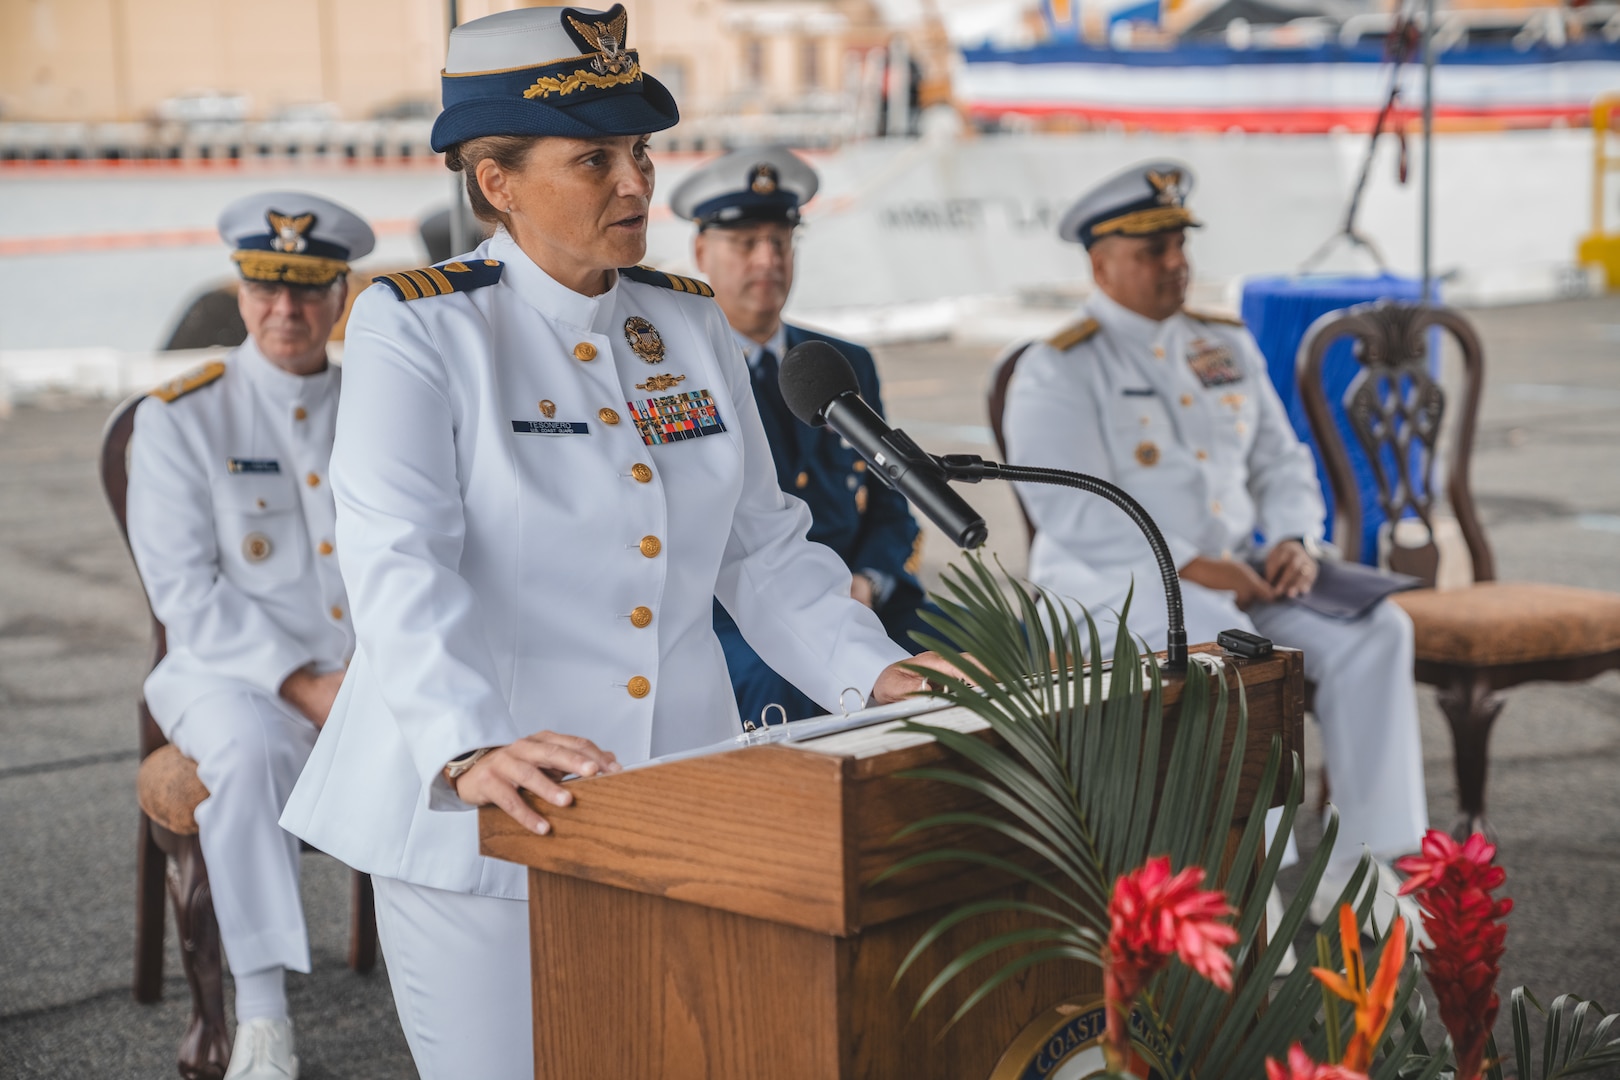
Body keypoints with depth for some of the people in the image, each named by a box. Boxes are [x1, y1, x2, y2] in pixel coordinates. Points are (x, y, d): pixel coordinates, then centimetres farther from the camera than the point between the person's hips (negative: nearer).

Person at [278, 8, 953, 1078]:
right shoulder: (415, 328, -8)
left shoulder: (691, 324, 9)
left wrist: (875, 672, -2)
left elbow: (764, 545, 13)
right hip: (479, 826, -5)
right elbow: (400, 567, -21)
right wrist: (470, 750, -37)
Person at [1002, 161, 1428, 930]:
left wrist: (1294, 540, -2)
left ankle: (1361, 869, -20)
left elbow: (1282, 463, 20)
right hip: (1117, 581, -6)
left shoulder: (1227, 346, 19)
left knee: (1376, 630, -19)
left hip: (1244, 573, 6)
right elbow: (1068, 506, -14)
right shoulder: (1056, 371, -3)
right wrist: (1187, 564, -21)